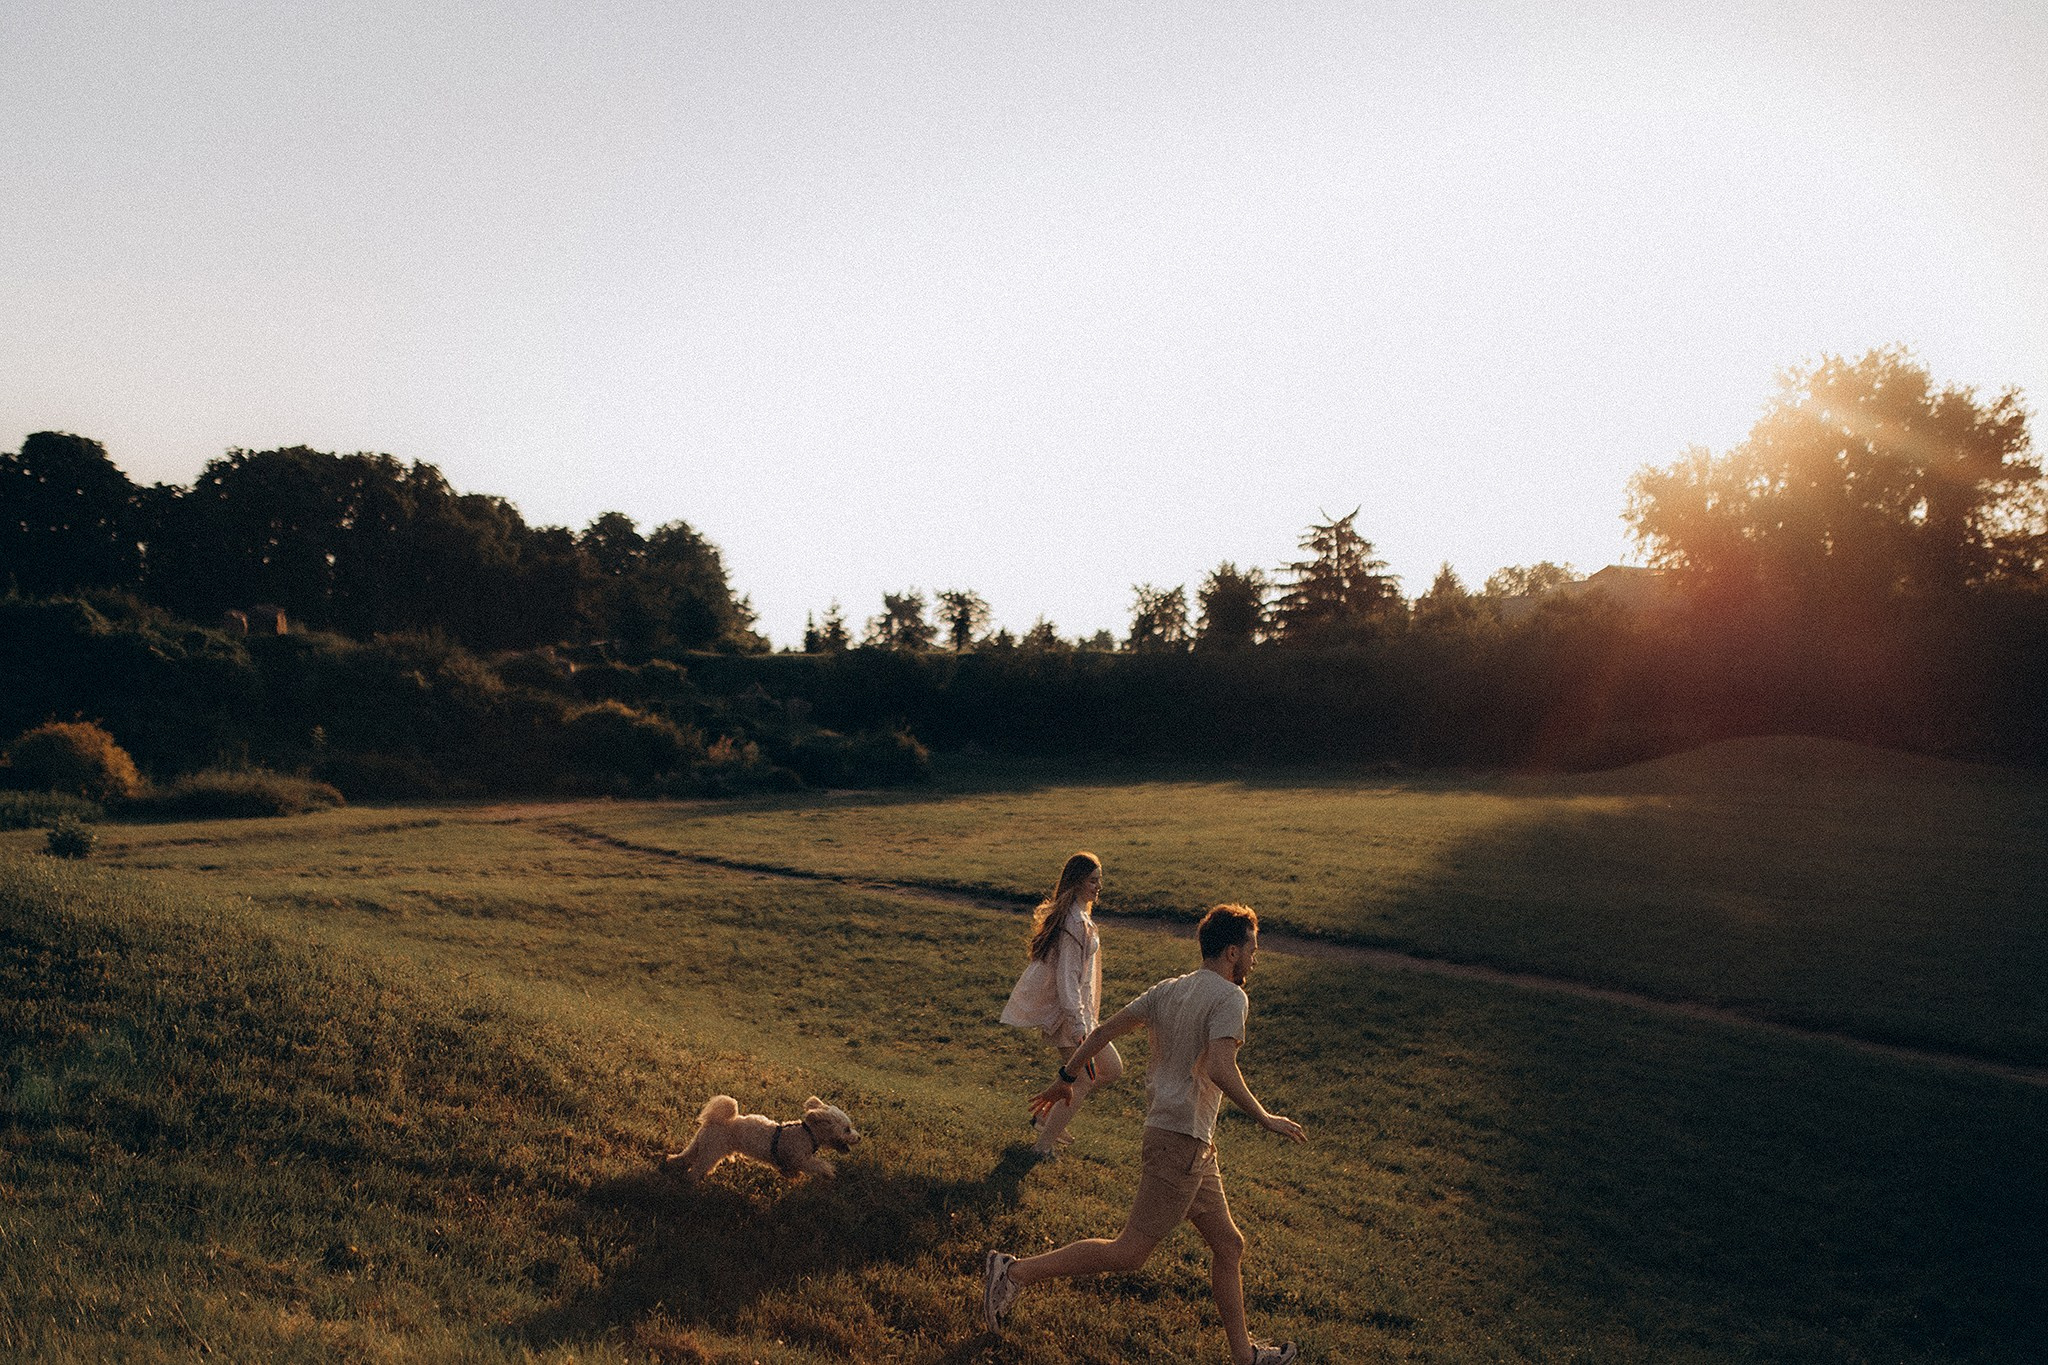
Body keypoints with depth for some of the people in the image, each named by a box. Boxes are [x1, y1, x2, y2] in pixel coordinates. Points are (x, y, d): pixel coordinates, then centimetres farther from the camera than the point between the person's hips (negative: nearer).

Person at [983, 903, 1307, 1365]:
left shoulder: (1169, 989, 12)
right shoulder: (1229, 997, -12)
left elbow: (1104, 1030, 10)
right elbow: (1221, 1070, -26)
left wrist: (1065, 1078, 16)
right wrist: (1265, 1118, -15)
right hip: (1182, 1140, -9)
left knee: (1228, 1246, 16)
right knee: (1129, 1252, -4)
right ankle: (1015, 1272, -1)